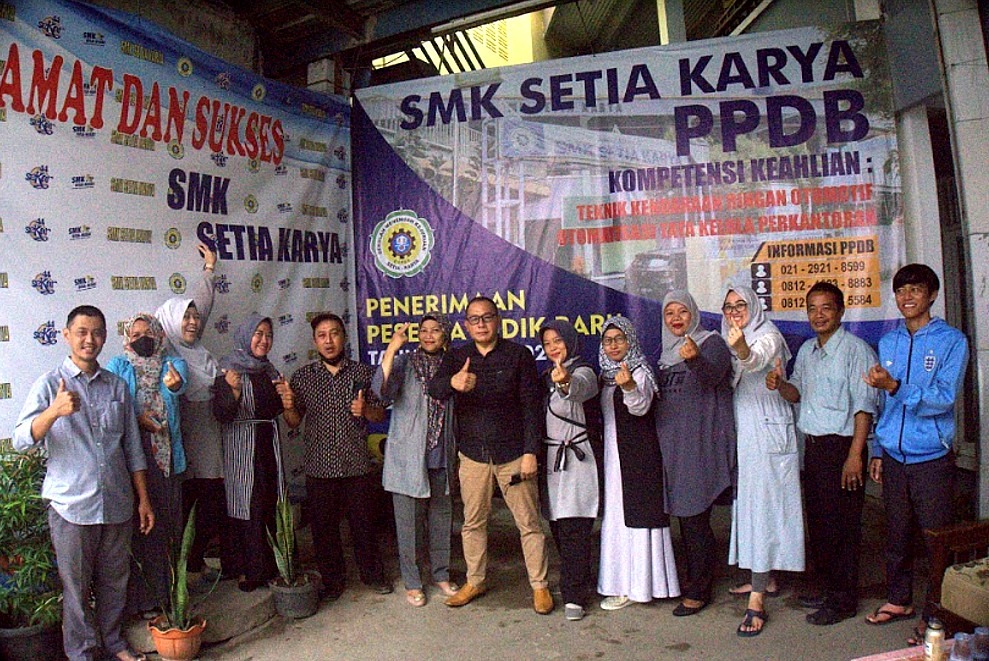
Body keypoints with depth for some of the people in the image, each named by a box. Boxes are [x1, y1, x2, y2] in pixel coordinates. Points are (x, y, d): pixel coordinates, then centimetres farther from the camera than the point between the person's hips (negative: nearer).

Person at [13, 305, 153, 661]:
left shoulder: (117, 386, 7)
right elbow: (21, 441, -17)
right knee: (76, 586, 8)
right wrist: (54, 411, -36)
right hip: (72, 506, -3)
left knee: (115, 579, 15)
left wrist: (144, 499, 8)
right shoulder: (49, 384, -4)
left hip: (117, 504, 3)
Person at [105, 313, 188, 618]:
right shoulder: (118, 366, 7)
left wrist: (175, 383, -37)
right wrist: (138, 418, -20)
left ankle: (166, 589, 19)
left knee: (166, 520, 6)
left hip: (167, 455, 2)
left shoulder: (172, 363, 9)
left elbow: (179, 381, -15)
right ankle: (142, 596, 10)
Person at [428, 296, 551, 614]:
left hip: (512, 453, -2)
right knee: (473, 522, 13)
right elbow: (434, 388, -15)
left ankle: (539, 585, 18)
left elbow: (531, 406, -5)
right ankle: (475, 581, 29)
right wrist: (453, 382, -39)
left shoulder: (519, 355, -3)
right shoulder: (456, 357, 4)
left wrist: (530, 452, -12)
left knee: (529, 522, 4)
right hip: (473, 454, 3)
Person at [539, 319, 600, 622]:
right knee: (558, 527, 11)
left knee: (574, 529, -7)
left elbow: (579, 389, -34)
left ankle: (574, 596, -1)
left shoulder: (582, 372, -9)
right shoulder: (547, 376, 15)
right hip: (551, 460, 7)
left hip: (575, 459, -7)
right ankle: (579, 581, 27)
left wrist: (565, 382, -55)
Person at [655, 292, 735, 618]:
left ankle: (699, 590, 7)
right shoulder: (666, 353, 16)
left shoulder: (711, 342, -6)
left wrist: (695, 359, -47)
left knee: (695, 516, -5)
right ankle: (694, 577, 27)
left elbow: (713, 375, -28)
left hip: (701, 444, -7)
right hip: (672, 444, 7)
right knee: (684, 514, 14)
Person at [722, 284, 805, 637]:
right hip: (740, 434, 8)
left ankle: (757, 602, -10)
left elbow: (755, 360, -33)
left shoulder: (768, 336, -9)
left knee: (761, 508, -10)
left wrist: (741, 349, -53)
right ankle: (762, 579, 29)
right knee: (746, 504, 14)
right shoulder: (729, 342, 15)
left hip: (766, 433, -8)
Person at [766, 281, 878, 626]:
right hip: (812, 446, 7)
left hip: (841, 445, -7)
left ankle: (844, 600, 13)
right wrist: (780, 384, -4)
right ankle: (829, 589, 28)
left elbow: (864, 406, -14)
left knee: (842, 526, 0)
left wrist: (854, 456, -19)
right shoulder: (806, 350, 13)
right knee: (817, 521, 14)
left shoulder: (855, 349, -11)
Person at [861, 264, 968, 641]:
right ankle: (898, 600, 29)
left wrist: (895, 387, -29)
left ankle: (935, 615, 15)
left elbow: (944, 399, -16)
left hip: (931, 458, -4)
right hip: (894, 457, 5)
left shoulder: (951, 341, -5)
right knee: (897, 534, 13)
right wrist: (877, 450, 13)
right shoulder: (888, 342, 10)